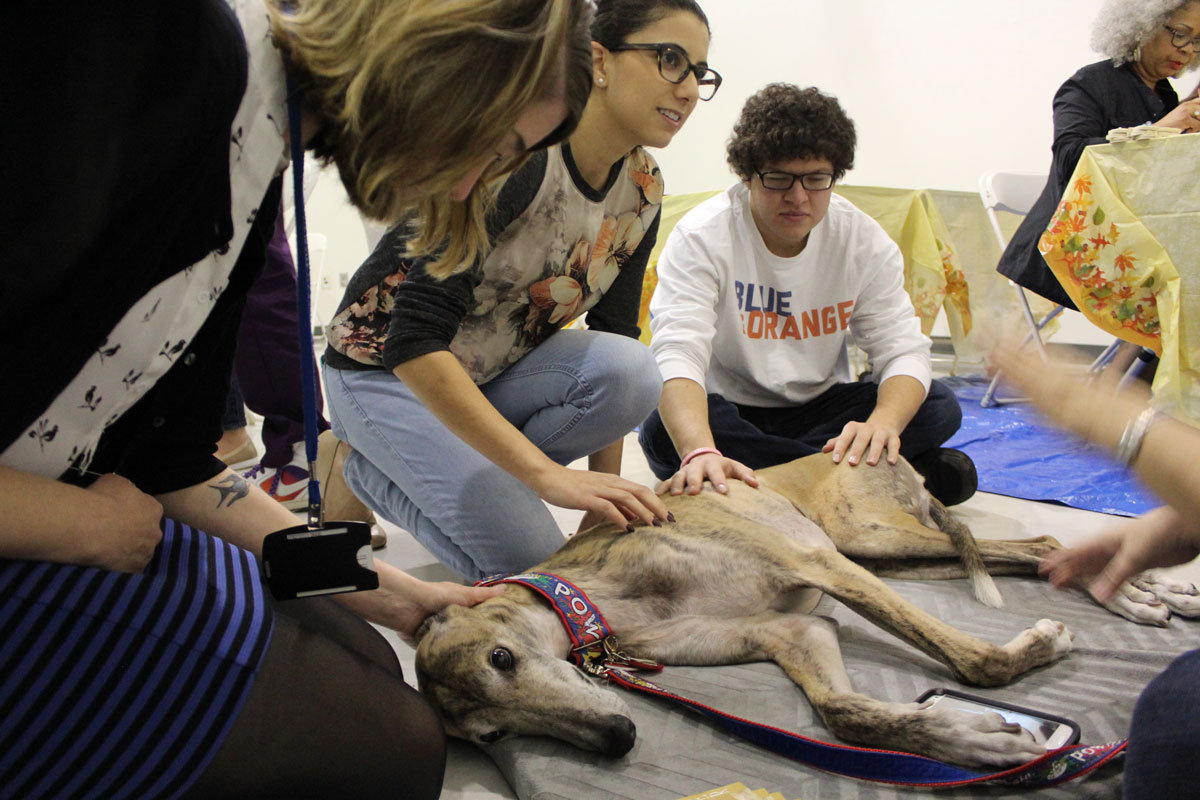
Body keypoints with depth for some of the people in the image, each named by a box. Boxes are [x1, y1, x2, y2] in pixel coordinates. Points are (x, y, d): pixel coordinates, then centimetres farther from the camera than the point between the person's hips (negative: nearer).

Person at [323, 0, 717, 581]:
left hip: (497, 373, 6)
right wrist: (549, 475, -42)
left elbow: (614, 338, 0)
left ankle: (478, 481, -1)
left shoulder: (642, 191, -7)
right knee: (531, 558, -19)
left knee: (629, 370, -24)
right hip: (386, 369, -6)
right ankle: (371, 472, 5)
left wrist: (607, 502, -8)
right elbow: (414, 341, -36)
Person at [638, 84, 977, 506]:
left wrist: (884, 422, -37)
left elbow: (902, 349, -12)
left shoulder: (864, 240, -6)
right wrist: (700, 452, -53)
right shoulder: (702, 237, -18)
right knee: (662, 431, -36)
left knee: (939, 406, -17)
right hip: (728, 411, -2)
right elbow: (678, 352, -32)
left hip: (821, 407, 3)